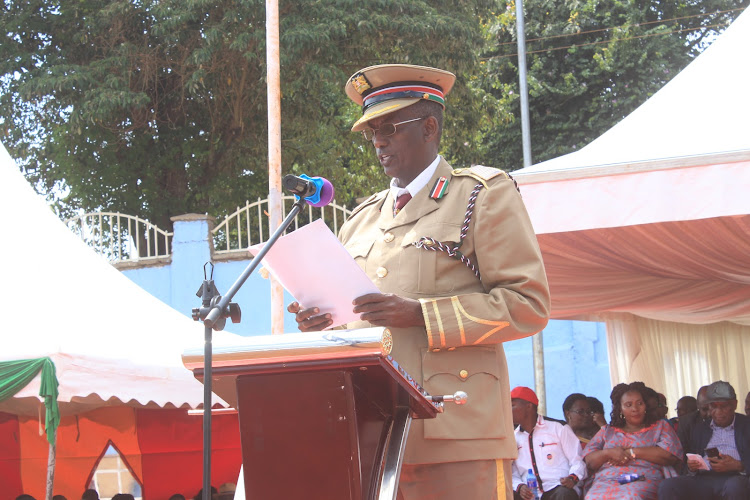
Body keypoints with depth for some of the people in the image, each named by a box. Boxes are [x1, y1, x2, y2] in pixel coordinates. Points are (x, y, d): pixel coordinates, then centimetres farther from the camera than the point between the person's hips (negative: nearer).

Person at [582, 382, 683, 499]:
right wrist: (609, 453, -6)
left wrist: (631, 453, -3)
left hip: (643, 482, -2)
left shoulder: (660, 426, 20)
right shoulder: (607, 431, 27)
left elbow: (671, 454, 0)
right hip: (606, 483, 3)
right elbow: (589, 460, 16)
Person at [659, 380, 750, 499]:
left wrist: (738, 466, -16)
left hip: (734, 477, -3)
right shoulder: (700, 428, 27)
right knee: (667, 487, -27)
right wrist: (692, 466, 1)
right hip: (703, 477, 4)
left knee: (734, 487, -42)